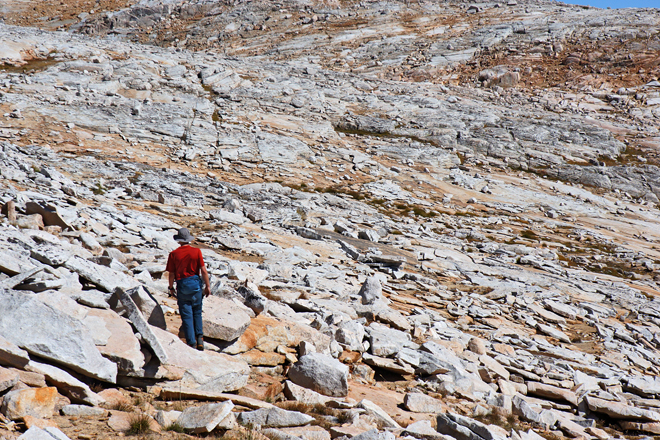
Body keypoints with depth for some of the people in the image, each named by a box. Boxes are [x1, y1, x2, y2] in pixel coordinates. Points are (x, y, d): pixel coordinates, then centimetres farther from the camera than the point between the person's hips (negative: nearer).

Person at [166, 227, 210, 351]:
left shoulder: (174, 254, -5)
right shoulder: (196, 252, -4)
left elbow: (171, 273, -2)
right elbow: (203, 271, -6)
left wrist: (171, 287, 13)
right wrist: (207, 286, 2)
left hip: (182, 285, -1)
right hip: (195, 283, 1)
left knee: (186, 315, 4)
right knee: (197, 312, 17)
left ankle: (192, 342, 4)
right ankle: (199, 338, 8)